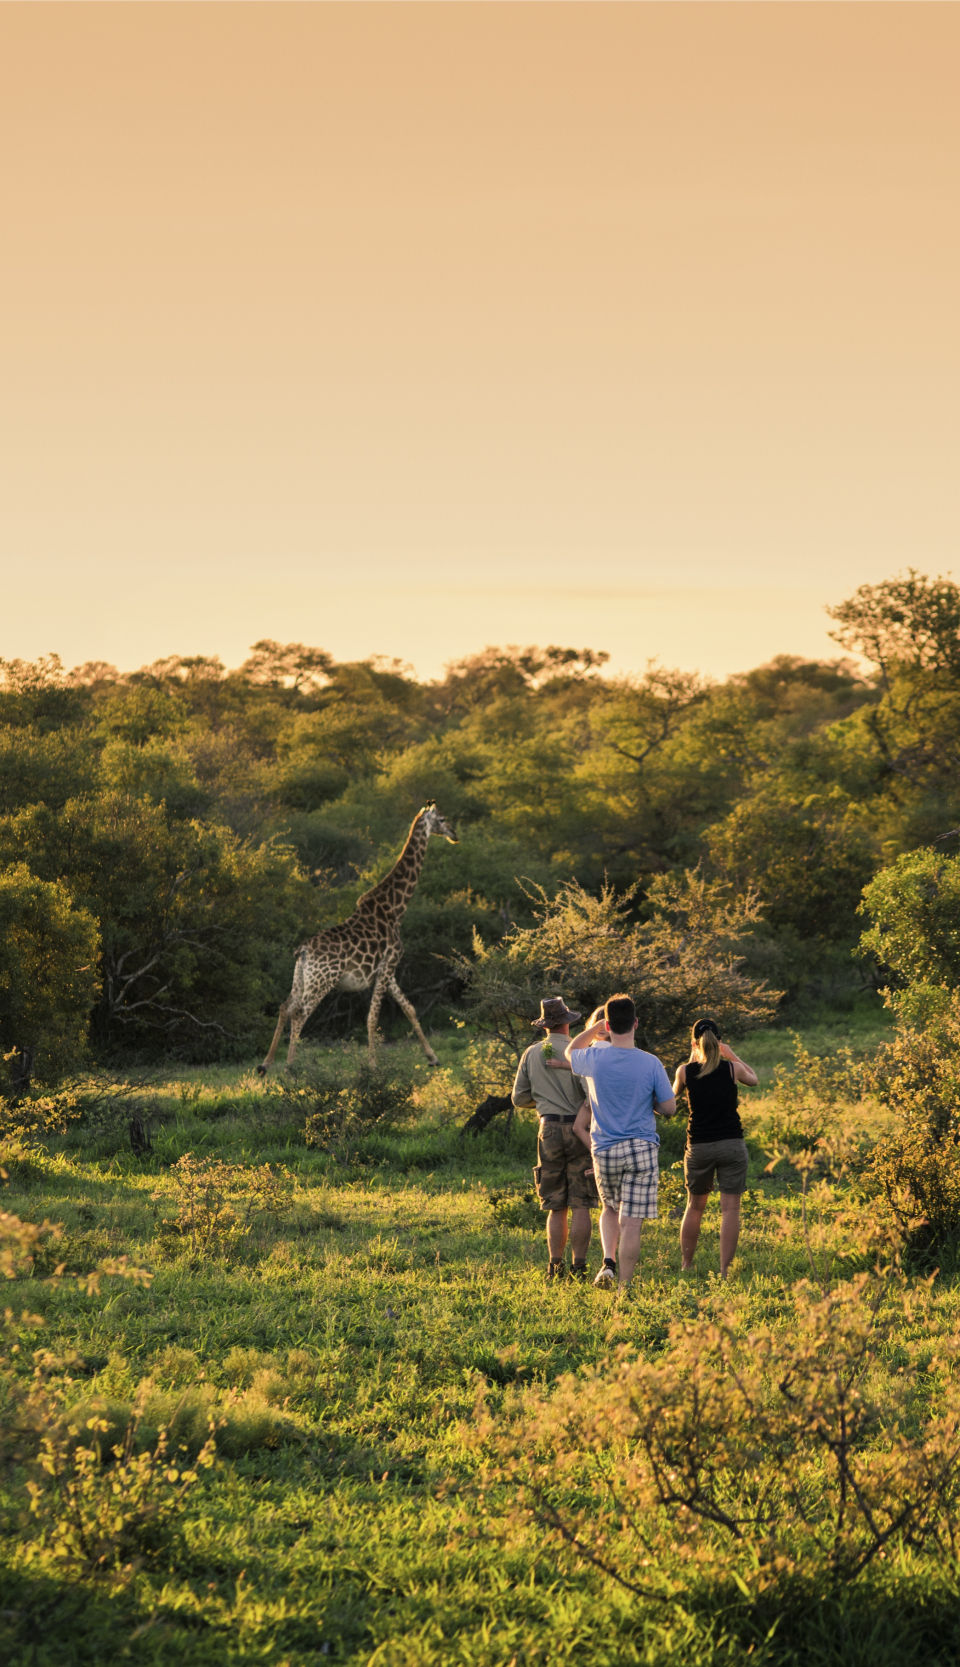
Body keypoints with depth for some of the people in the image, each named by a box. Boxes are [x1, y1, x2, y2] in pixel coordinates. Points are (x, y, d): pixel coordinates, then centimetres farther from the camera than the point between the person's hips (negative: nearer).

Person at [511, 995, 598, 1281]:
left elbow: (519, 1098, 10)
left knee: (556, 1207, 9)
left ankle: (555, 1267, 4)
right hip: (578, 1129, -3)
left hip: (549, 1129, 3)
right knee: (580, 1206, 0)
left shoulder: (532, 1053, 5)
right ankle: (578, 1267, -3)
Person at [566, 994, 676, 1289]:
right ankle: (624, 1284, 0)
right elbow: (669, 1108, -4)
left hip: (604, 1151, 2)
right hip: (641, 1148, -2)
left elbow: (571, 1051, 19)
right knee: (630, 1223, 0)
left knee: (610, 1209, 24)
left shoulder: (595, 1059, -6)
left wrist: (598, 1027, 19)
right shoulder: (650, 1063, -10)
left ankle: (608, 1262, 5)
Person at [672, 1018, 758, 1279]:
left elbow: (675, 1091, 19)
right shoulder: (732, 1069, -4)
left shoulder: (686, 1071, -4)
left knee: (695, 1206, 17)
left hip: (698, 1147, 1)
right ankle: (724, 1270, -6)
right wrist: (732, 1056, 28)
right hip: (731, 1145, -1)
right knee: (730, 1208, 0)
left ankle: (686, 1266, 22)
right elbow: (753, 1079, 19)